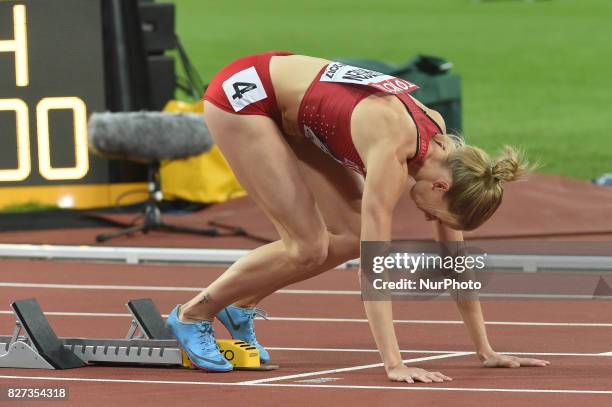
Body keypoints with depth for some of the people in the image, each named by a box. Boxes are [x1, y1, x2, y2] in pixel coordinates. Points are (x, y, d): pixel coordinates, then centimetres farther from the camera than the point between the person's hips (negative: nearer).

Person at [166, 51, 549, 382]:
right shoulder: (393, 148, -32)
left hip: (287, 106, 8)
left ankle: (240, 305, 16)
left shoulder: (442, 149, -9)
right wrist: (395, 364, -39)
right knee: (309, 247, -13)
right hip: (242, 93, -8)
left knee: (352, 236, -1)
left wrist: (487, 351, -1)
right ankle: (193, 315, 4)